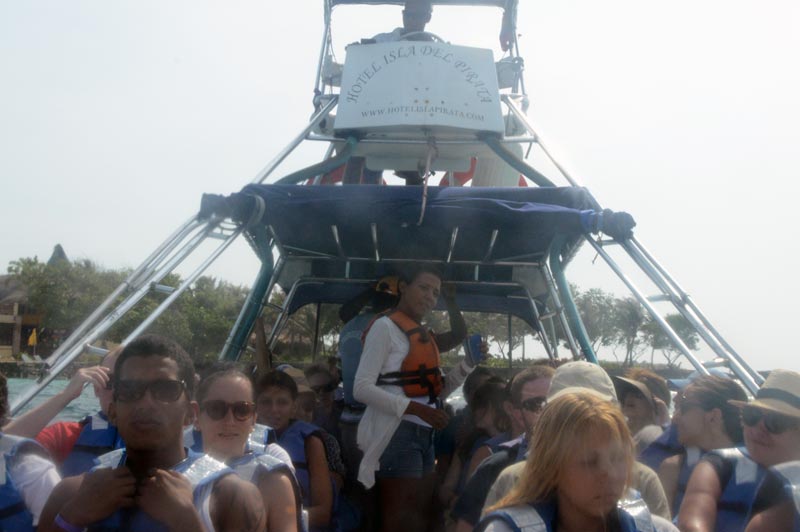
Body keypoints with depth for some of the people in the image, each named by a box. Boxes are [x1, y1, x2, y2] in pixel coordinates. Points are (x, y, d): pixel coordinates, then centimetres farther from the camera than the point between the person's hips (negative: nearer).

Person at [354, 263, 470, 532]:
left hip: (424, 435, 8)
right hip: (396, 434, -8)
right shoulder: (385, 326, -7)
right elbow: (362, 388, -16)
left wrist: (468, 362, 5)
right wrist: (416, 409, -23)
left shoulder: (422, 335, 17)